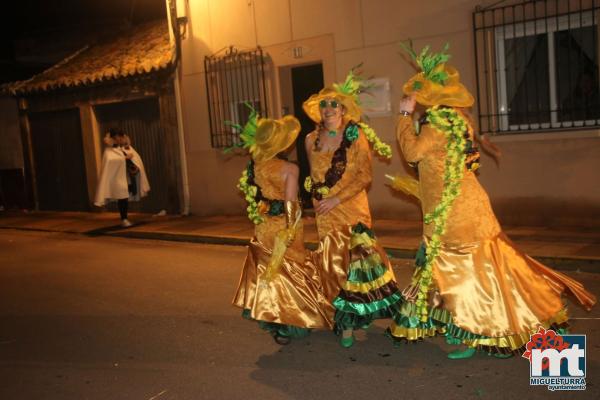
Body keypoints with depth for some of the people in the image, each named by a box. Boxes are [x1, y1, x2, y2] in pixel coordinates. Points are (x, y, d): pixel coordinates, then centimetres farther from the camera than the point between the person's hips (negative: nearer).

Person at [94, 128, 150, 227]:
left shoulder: (126, 146, 11)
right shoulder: (109, 150, -5)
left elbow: (137, 157, 6)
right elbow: (110, 160, -23)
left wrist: (136, 167, -11)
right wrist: (125, 158, -22)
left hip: (129, 175, 5)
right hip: (118, 177, -5)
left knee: (127, 197, 9)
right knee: (122, 197, -10)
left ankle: (125, 218, 20)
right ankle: (123, 219, -3)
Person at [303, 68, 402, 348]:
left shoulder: (356, 135, -5)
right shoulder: (312, 139, 7)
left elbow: (365, 175, -10)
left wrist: (336, 199, -16)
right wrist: (319, 199, 10)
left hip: (351, 207, -3)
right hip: (324, 212, 4)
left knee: (355, 257, -5)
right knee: (332, 262, 3)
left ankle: (348, 321, 11)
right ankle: (346, 322, 14)